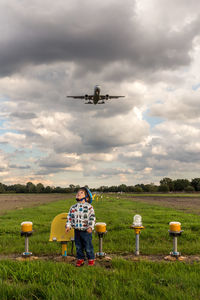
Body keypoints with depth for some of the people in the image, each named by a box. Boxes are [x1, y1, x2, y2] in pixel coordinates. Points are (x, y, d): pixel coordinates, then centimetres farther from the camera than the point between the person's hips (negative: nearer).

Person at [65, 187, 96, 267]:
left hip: (86, 231, -4)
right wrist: (68, 226, 1)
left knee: (88, 247, 3)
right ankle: (80, 260, 26)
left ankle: (91, 259, 20)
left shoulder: (89, 207, -7)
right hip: (77, 231, 4)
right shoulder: (73, 207, 6)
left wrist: (90, 227, -20)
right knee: (78, 246, 13)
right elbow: (69, 217, 11)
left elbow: (92, 217, -11)